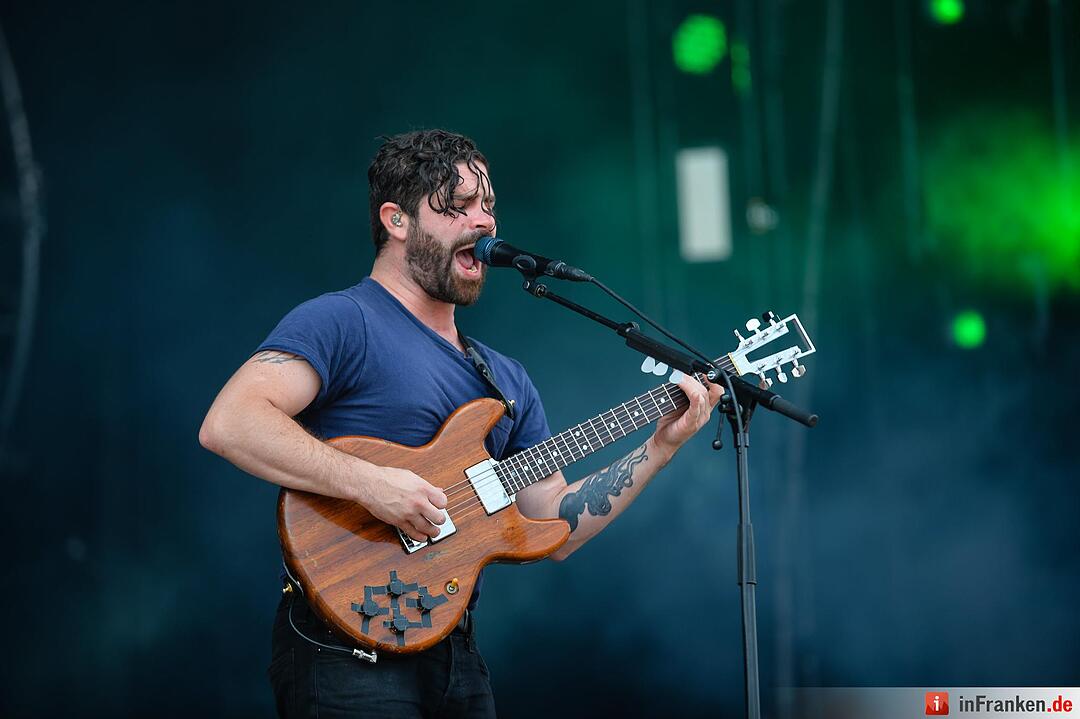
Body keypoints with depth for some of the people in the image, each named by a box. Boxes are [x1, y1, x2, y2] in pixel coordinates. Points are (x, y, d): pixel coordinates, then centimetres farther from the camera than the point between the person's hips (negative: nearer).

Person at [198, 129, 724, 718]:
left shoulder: (508, 379, 17)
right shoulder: (342, 323, -7)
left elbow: (556, 528, 15)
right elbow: (226, 424, -21)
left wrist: (660, 447, 7)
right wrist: (368, 483, -27)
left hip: (456, 656, 7)